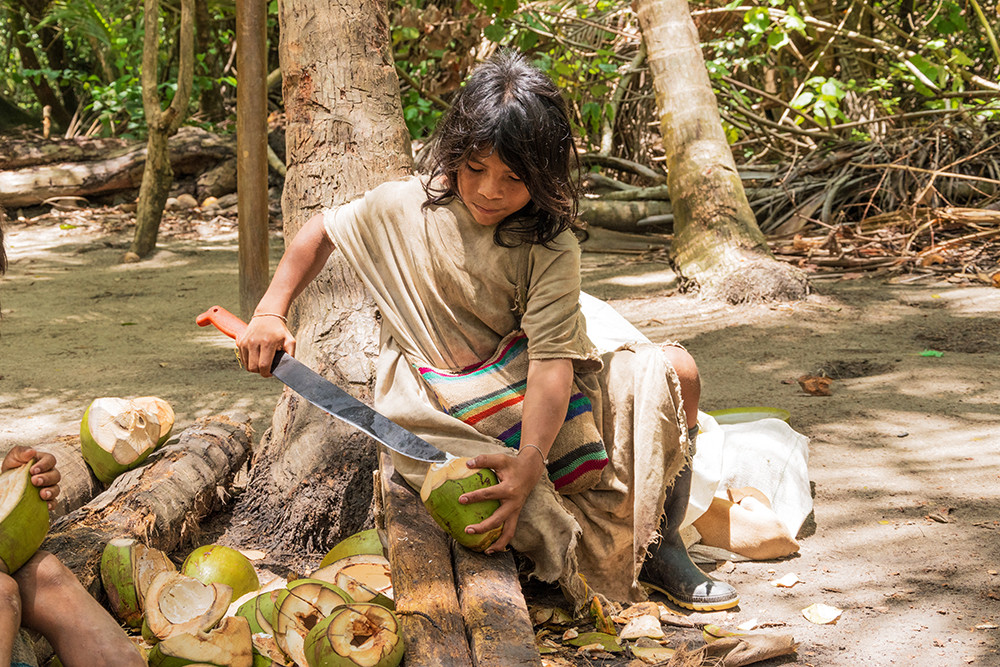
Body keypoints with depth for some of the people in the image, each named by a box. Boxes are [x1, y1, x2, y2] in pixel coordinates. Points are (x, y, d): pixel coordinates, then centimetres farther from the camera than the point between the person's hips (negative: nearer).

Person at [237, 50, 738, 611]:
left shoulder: (550, 248, -15)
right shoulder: (406, 206, -7)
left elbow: (552, 358, -25)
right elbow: (324, 231, 12)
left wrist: (529, 461, -40)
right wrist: (271, 311, -1)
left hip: (528, 405, 1)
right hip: (438, 410, -1)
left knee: (675, 371, -17)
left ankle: (661, 543, -9)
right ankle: (601, 562, -26)